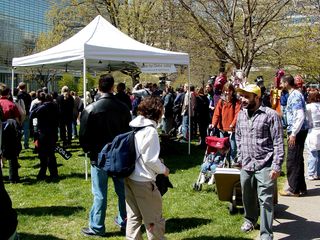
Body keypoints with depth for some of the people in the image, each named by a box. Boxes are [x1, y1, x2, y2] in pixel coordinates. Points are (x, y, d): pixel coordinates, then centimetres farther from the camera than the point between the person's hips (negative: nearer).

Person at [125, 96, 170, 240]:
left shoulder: (132, 125, 5)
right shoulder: (150, 130, -17)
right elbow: (150, 159, -18)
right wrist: (163, 169, 0)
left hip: (129, 177, 8)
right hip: (143, 181, -8)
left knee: (133, 216, 16)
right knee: (154, 218, 8)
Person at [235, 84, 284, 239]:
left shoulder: (270, 115, -10)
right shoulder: (241, 114, 8)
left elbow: (278, 142, -11)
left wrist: (276, 166, -15)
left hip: (265, 165, -6)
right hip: (246, 165, 6)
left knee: (265, 200, -5)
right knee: (247, 197, 20)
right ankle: (250, 219, 45)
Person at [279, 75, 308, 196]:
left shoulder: (295, 96, -16)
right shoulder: (294, 95, 13)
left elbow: (300, 116, -24)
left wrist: (293, 134, -23)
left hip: (297, 132, -10)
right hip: (297, 132, 10)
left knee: (293, 160, -3)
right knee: (297, 160, 15)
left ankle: (293, 189, 5)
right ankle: (300, 187, 23)